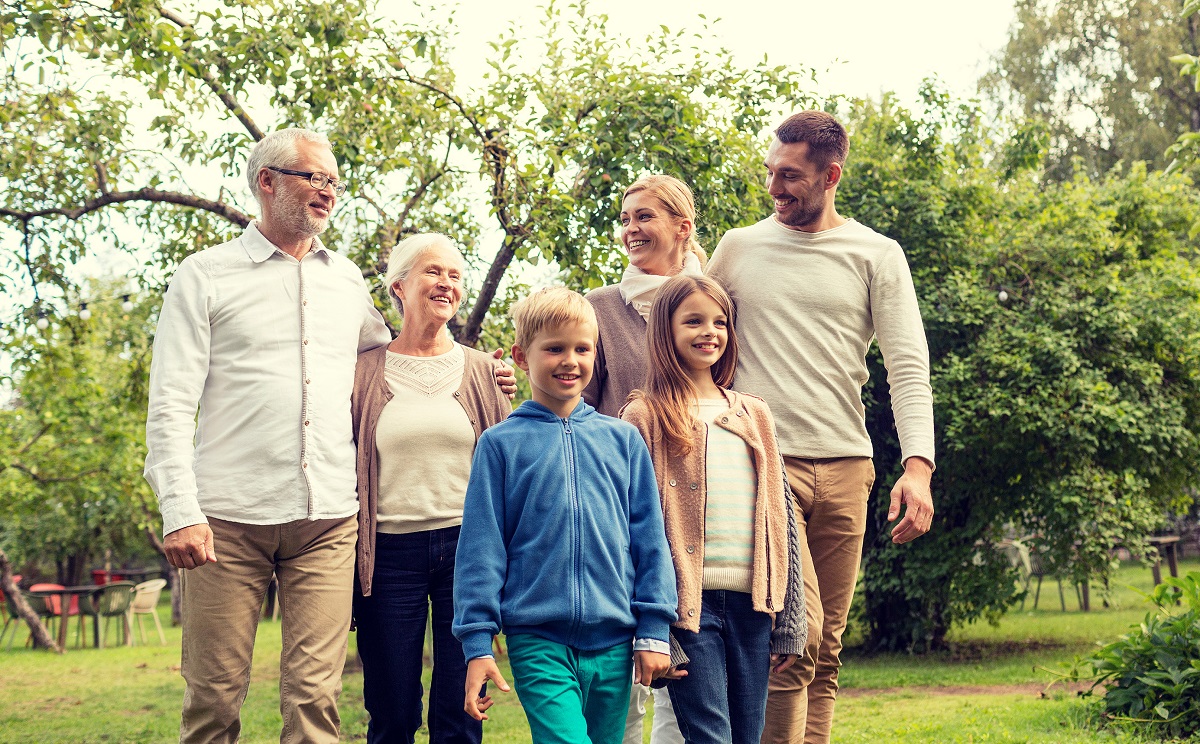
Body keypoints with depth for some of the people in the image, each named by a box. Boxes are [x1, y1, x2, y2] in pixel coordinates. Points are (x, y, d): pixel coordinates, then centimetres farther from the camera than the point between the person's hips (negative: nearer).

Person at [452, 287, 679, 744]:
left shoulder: (622, 439, 8)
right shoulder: (500, 444, 2)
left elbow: (649, 538, 10)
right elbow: (481, 548, 1)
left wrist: (654, 629, 5)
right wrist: (477, 641, -4)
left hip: (613, 639, 3)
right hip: (537, 639, -3)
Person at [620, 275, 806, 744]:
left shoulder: (754, 416, 15)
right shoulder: (645, 418, 1)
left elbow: (781, 518, 15)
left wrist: (790, 624, 11)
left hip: (751, 601, 4)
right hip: (689, 600, -4)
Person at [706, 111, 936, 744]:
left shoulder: (876, 256, 7)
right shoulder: (737, 249, 10)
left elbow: (908, 369, 0)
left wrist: (918, 465, -14)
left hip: (845, 466, 2)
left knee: (824, 650, 5)